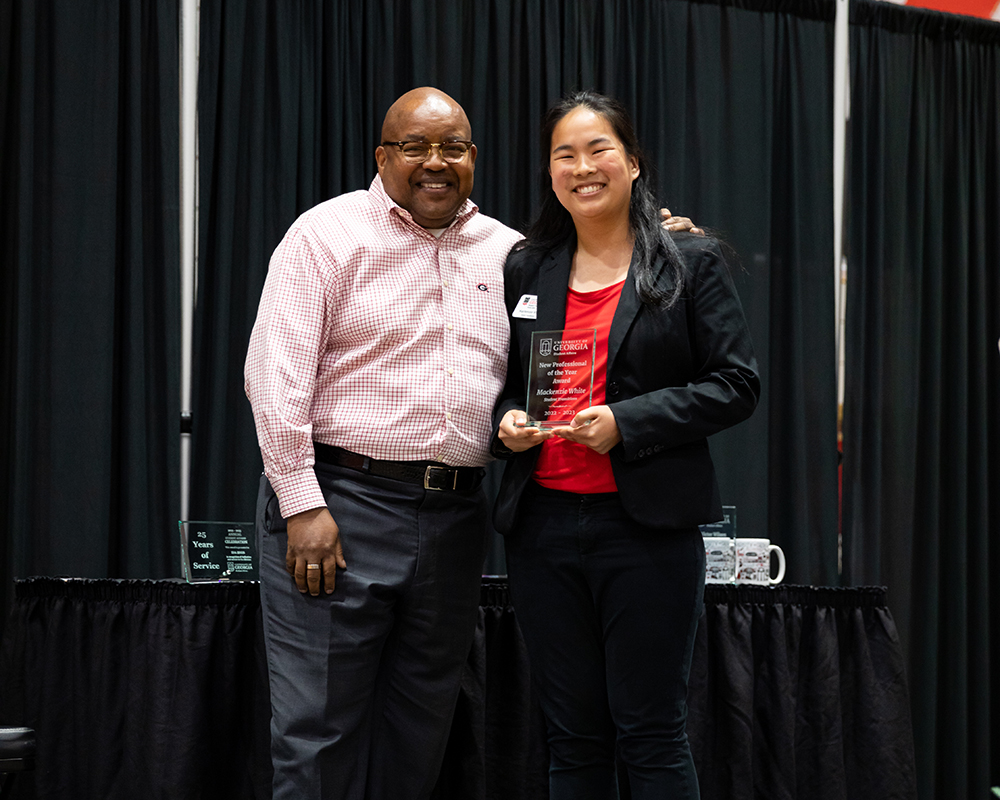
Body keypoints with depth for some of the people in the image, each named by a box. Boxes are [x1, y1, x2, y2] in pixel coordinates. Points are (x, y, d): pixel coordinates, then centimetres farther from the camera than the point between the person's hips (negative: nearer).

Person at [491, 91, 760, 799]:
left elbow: (737, 384, -4)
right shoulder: (525, 272, 13)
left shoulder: (690, 265, 1)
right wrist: (505, 421, -2)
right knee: (573, 738, 9)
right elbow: (497, 384, 21)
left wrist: (626, 422, -14)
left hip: (647, 528, -4)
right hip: (544, 523, 4)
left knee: (650, 734, 0)